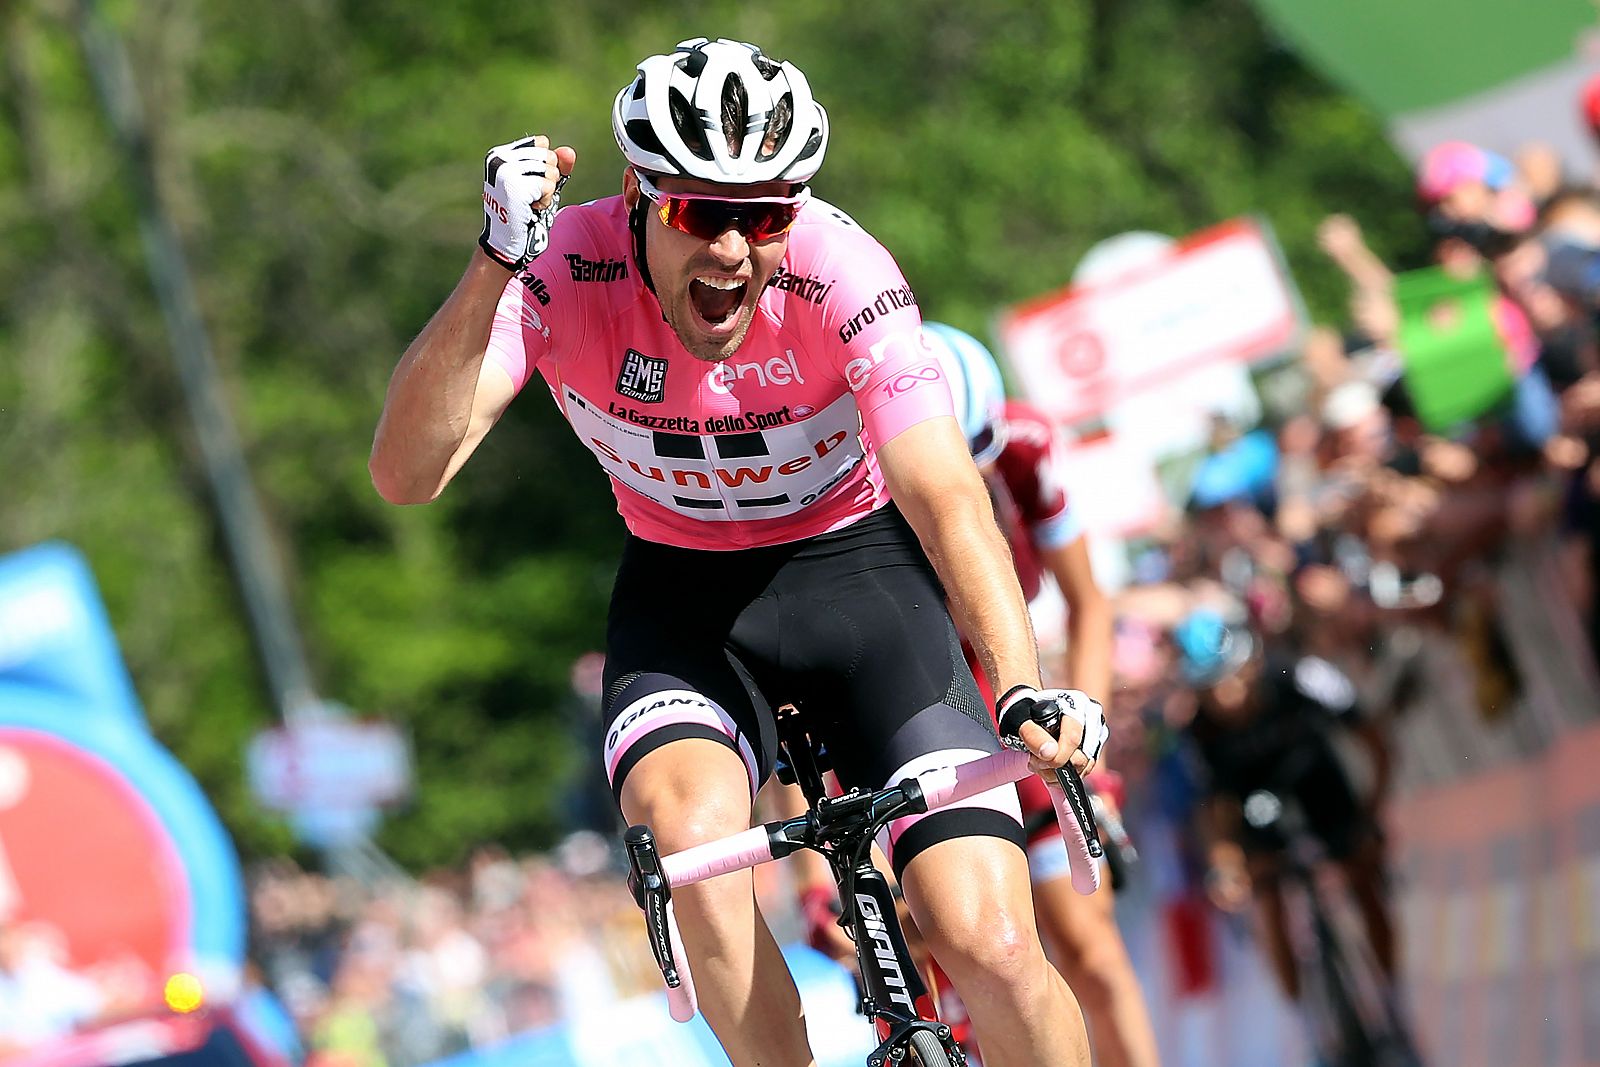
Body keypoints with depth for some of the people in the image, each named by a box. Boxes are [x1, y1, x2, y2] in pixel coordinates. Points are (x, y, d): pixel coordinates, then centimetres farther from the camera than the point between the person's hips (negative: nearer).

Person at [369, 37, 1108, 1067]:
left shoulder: (840, 273, -26)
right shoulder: (567, 269, -23)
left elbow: (947, 498, -34)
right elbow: (407, 475, -33)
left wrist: (1023, 689, -49)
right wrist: (495, 267, -45)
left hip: (854, 566, -1)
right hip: (684, 593, 1)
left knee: (993, 951, -16)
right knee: (689, 830, -33)